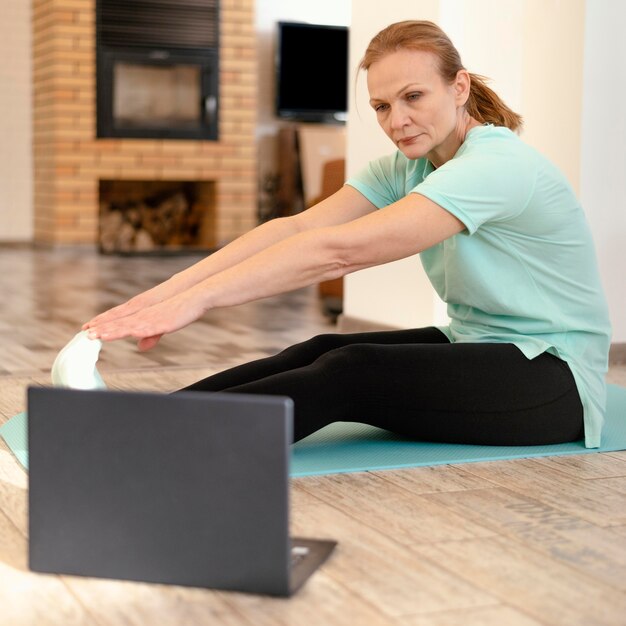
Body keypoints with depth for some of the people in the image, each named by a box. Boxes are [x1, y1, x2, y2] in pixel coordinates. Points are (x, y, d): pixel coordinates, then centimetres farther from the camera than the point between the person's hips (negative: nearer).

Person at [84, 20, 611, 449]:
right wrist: (167, 291, -22)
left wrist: (198, 299, -38)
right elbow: (297, 227, -11)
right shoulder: (405, 167, 3)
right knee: (321, 351, -17)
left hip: (554, 377, -8)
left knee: (352, 373, -28)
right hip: (473, 345, 8)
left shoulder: (498, 166, -25)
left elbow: (339, 250, -35)